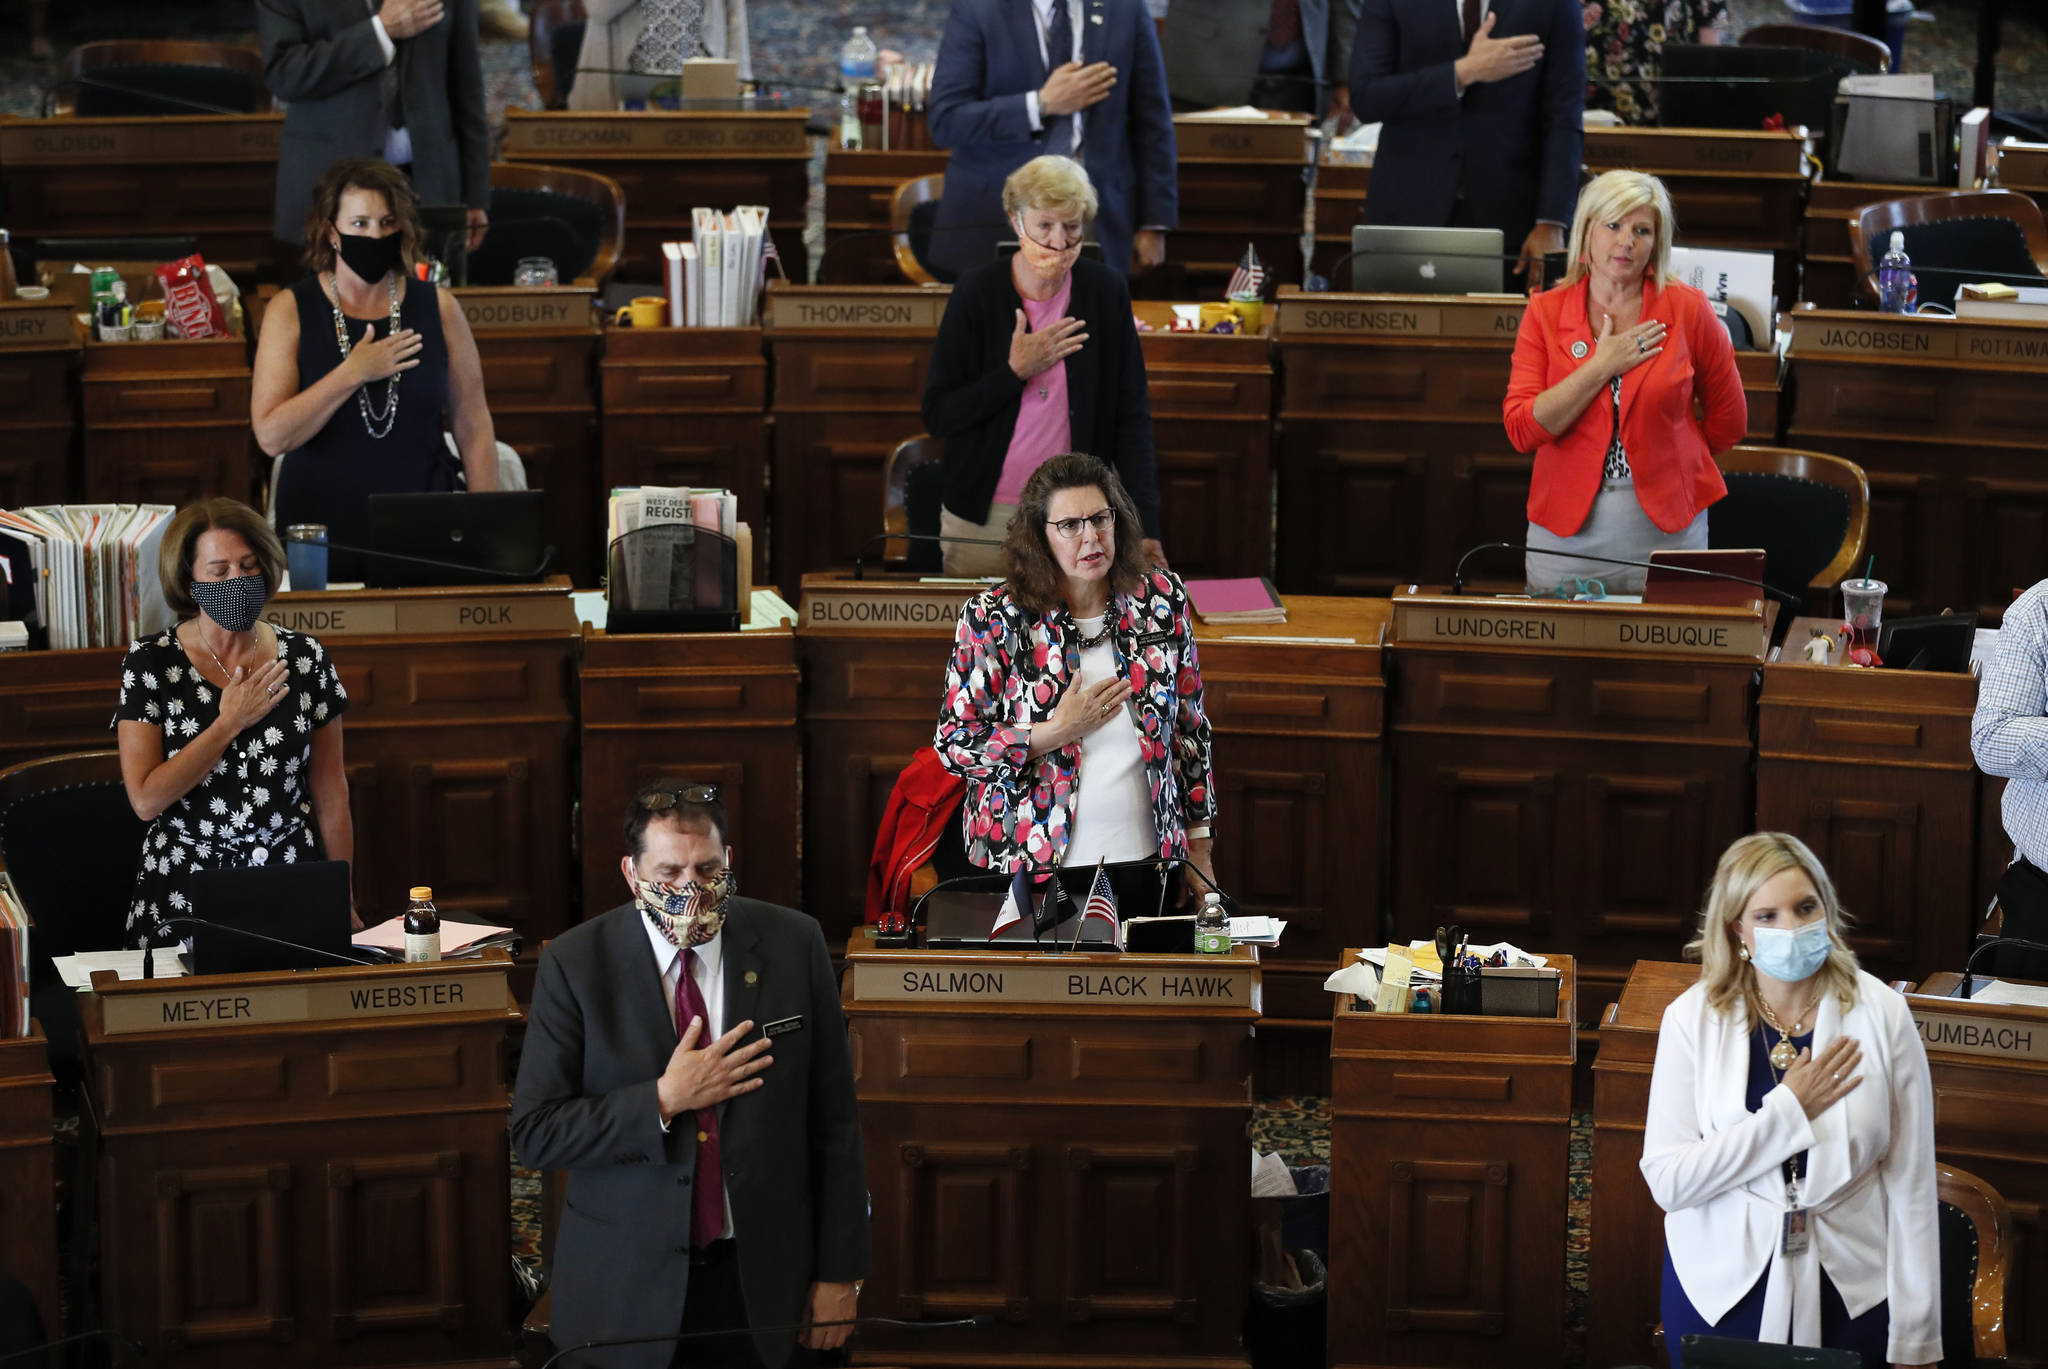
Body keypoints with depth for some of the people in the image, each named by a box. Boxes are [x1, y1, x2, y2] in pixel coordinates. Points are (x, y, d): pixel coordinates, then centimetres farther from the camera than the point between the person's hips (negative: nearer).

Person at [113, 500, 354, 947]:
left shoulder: (306, 658, 4)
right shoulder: (150, 663, -2)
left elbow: (330, 791, 9)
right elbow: (146, 800, -9)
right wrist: (230, 723, -10)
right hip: (184, 893, -1)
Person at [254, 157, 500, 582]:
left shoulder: (437, 308, 1)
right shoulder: (291, 311, -3)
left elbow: (474, 428, 4)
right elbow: (271, 436, -13)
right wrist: (353, 373, -17)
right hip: (321, 535, -1)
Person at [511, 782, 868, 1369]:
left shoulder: (792, 944, -4)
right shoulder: (575, 963, -8)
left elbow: (834, 1119, 1)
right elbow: (534, 1134, -10)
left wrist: (839, 1272, 0)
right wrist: (664, 1100, -20)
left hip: (764, 1287, 1)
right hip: (627, 1291, -1)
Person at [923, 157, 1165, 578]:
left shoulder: (1106, 291, -5)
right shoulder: (978, 293, -9)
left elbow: (1132, 417, -4)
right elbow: (937, 417, -8)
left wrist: (1145, 526, -15)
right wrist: (1017, 371, -19)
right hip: (983, 518, -1)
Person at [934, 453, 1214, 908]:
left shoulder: (1162, 598, 1)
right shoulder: (992, 617, -9)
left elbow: (1190, 726, 10)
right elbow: (953, 744, -7)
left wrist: (1200, 855, 10)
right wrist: (1057, 732, -18)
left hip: (1148, 857, 3)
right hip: (1030, 866, -3)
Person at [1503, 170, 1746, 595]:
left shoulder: (1687, 309, -1)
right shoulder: (1544, 313, 1)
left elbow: (1728, 421, 9)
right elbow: (1521, 430, -10)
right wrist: (1602, 366, -13)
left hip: (1666, 531, 0)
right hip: (1566, 533, 1)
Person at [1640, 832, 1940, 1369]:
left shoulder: (1882, 1015, -9)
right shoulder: (1693, 1018, -9)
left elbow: (1912, 1188, -7)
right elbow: (1667, 1181, -15)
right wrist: (1788, 1112, -21)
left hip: (1849, 1294, 0)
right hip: (1719, 1286, 0)